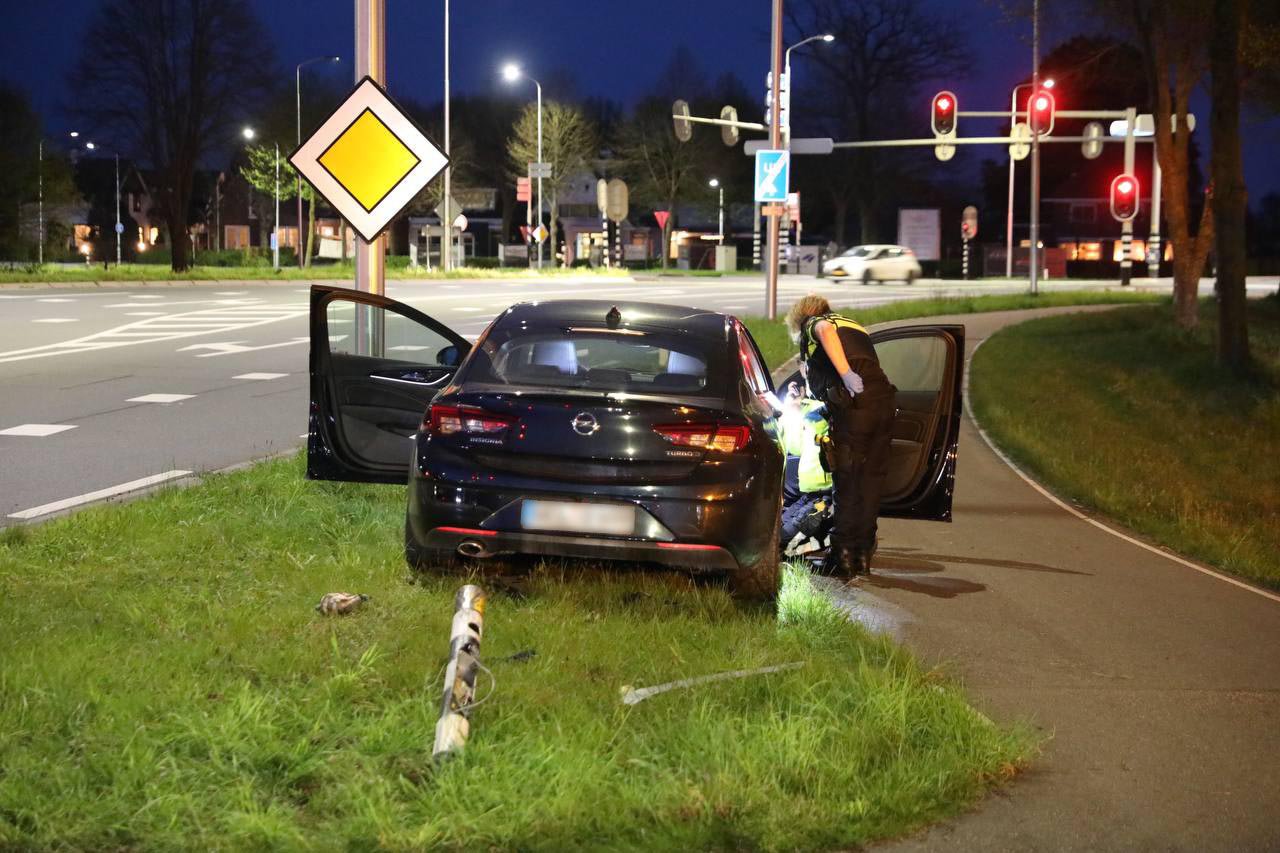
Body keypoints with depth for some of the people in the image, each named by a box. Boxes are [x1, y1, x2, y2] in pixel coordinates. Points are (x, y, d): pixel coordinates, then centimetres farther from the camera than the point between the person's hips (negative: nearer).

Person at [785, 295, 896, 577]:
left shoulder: (812, 324, 13)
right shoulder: (857, 329, 35)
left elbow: (826, 330, -13)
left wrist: (846, 373, -21)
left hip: (854, 403, -6)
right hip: (884, 401, 6)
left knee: (847, 481, -1)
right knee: (871, 479, 11)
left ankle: (844, 554, 0)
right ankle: (863, 555, 15)